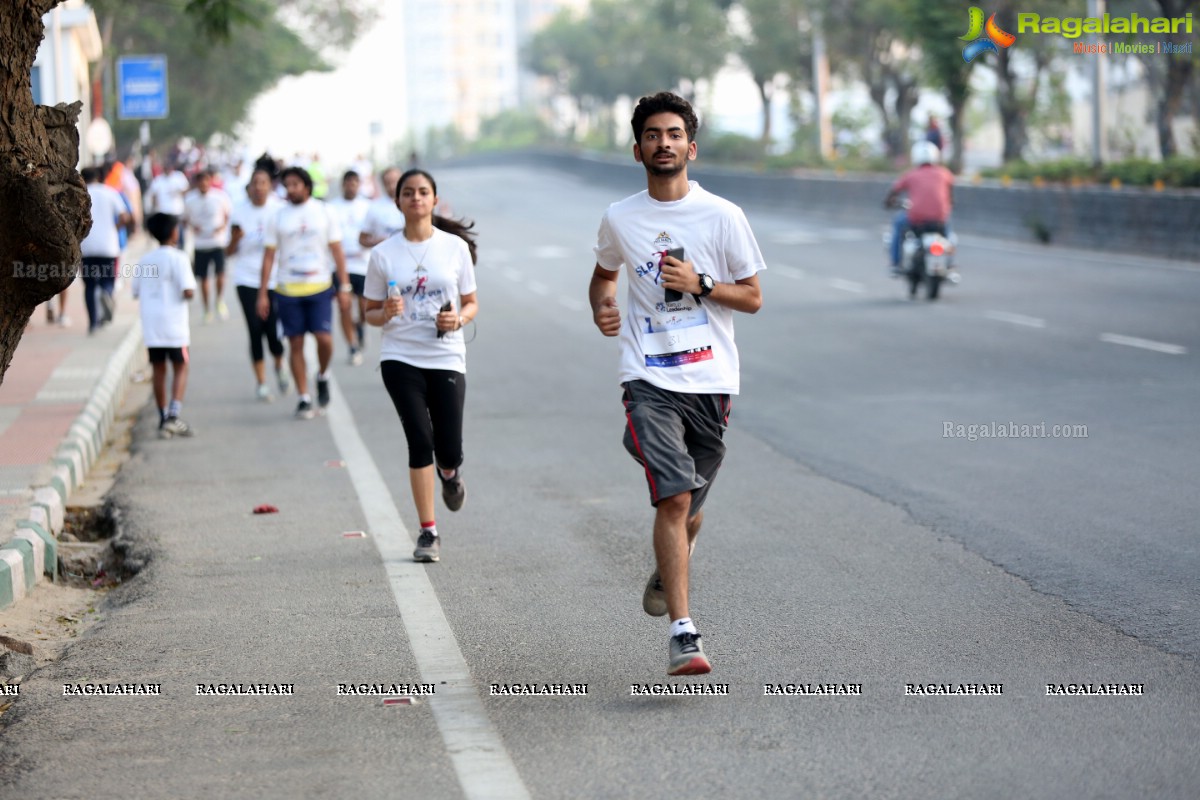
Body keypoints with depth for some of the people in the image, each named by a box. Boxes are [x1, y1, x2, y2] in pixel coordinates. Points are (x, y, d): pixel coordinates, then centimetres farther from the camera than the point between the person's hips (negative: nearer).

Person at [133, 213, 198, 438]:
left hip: (150, 325, 5)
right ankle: (173, 415, -11)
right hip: (173, 326, -5)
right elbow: (188, 291, -18)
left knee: (159, 370, 10)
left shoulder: (145, 260, 8)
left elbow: (136, 292, 11)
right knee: (181, 367, 4)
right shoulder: (178, 259, -9)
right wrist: (189, 293, 4)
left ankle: (163, 418, 12)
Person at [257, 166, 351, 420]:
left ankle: (322, 376, 16)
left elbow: (336, 250, 6)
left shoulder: (323, 212, 3)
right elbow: (269, 256, 5)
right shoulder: (279, 217, 4)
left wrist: (344, 286, 2)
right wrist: (262, 294, 1)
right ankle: (304, 399, 9)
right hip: (288, 290, 1)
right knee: (296, 344, 2)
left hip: (319, 287, -1)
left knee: (324, 338, -13)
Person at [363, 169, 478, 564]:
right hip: (400, 358, 0)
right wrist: (386, 313, -14)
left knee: (448, 450, -4)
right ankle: (428, 532, 2)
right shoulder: (383, 254, 2)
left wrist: (459, 318, -12)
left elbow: (472, 303, 10)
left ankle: (449, 473, 37)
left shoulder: (455, 247, 3)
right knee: (420, 441, -9)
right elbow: (370, 312, 9)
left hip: (447, 358, 0)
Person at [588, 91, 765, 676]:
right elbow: (604, 273, 25)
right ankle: (683, 634, -20)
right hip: (649, 380, -1)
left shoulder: (722, 216, 1)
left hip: (710, 381, 1)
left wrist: (700, 284, -11)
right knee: (674, 497, -18)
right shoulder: (619, 219, 5)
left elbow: (752, 298, 6)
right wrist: (602, 310, 3)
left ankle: (667, 572, 46)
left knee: (689, 507, 11)